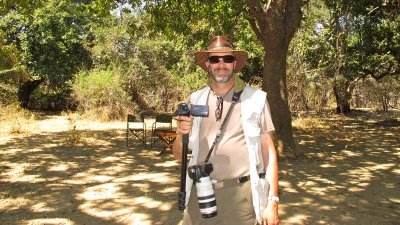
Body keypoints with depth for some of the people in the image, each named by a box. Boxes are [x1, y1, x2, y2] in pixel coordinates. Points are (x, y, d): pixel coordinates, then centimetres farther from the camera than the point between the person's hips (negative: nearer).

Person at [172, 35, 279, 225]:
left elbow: (268, 152, 0)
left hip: (242, 196, -2)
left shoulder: (255, 99, -2)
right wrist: (181, 134, -13)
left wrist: (272, 202, -7)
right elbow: (178, 154, 9)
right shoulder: (195, 100, 6)